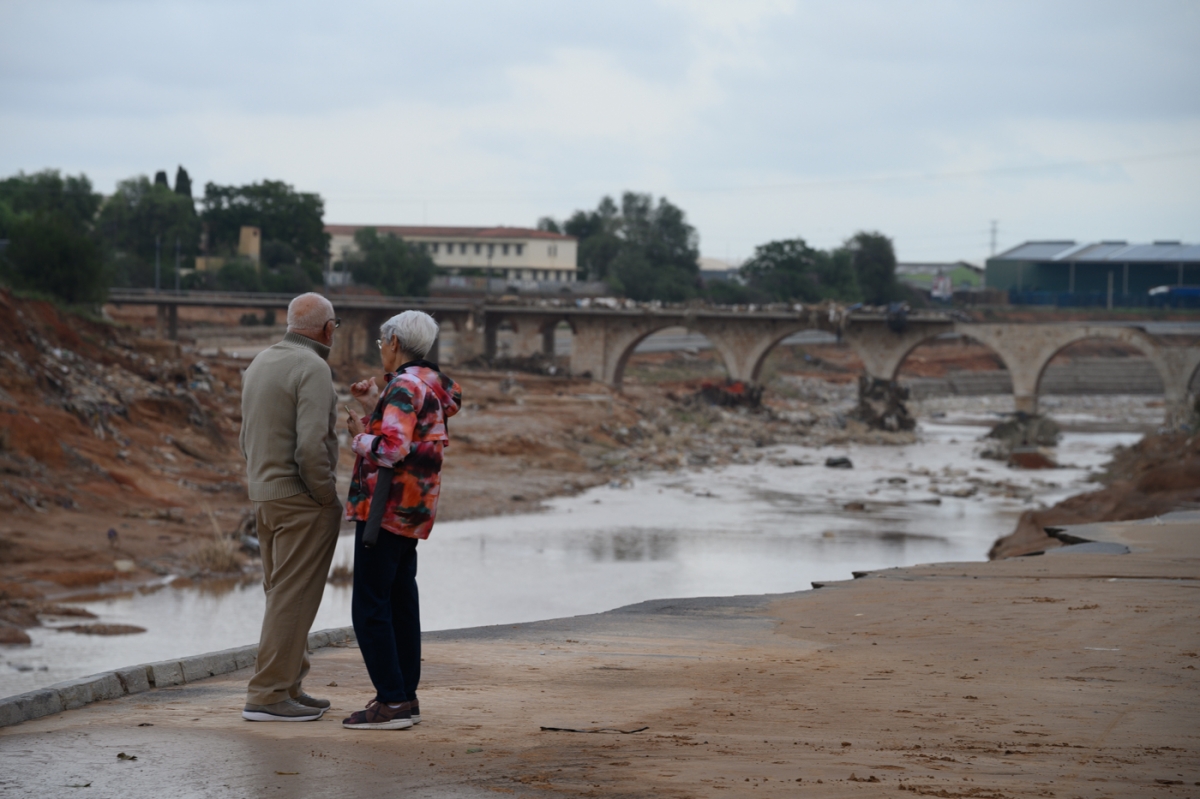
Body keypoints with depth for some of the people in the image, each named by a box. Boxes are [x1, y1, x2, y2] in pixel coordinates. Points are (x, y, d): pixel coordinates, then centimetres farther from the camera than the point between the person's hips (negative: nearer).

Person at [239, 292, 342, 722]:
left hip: (264, 495, 9)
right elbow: (312, 444, -23)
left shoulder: (260, 362, 12)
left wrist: (263, 480, 18)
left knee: (283, 594, 15)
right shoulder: (312, 368, -15)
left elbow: (248, 437, 16)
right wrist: (327, 496, -13)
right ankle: (267, 694, -6)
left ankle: (288, 686, 20)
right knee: (293, 598, -5)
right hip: (301, 500, -9)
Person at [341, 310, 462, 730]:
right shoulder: (431, 385, 15)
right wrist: (374, 407, 15)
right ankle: (406, 697, 15)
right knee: (401, 602, 13)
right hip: (412, 510, 10)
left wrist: (360, 437, -9)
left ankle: (392, 702, -10)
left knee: (369, 605, -8)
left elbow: (392, 448, -26)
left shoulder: (404, 386, -15)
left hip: (387, 507, -10)